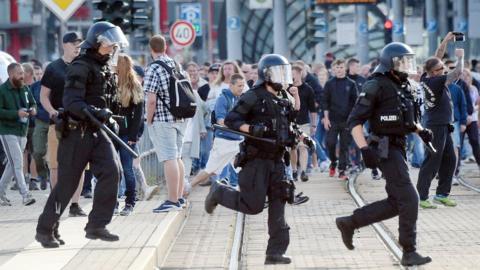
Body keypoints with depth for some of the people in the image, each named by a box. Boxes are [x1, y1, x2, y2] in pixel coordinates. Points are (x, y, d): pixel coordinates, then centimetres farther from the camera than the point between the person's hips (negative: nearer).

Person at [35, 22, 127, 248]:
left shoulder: (106, 70, 14)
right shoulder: (80, 67, -13)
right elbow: (72, 103, -23)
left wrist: (110, 119, 16)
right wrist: (97, 113, -34)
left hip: (97, 132, 8)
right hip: (76, 132, -8)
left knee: (111, 171, -11)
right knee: (67, 183, -2)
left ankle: (96, 225, -5)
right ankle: (45, 229, 12)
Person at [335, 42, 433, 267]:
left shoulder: (404, 88, 13)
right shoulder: (377, 86, -13)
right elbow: (355, 121, -16)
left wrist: (421, 131, 6)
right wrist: (364, 149, -25)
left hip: (399, 147, 9)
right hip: (386, 149, -9)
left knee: (395, 203, 12)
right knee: (408, 199, -9)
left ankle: (349, 223, 22)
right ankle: (409, 253, -2)